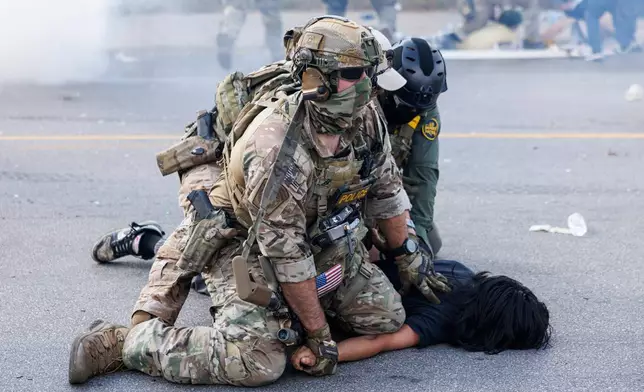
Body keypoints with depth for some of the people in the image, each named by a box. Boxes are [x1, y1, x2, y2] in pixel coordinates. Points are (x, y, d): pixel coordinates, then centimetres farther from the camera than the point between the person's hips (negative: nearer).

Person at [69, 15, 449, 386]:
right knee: (258, 361, -26)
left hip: (322, 238, 8)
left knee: (387, 318, 2)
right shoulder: (277, 146, -35)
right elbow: (286, 251, -28)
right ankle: (121, 342, -13)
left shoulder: (366, 118, -12)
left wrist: (411, 260, 12)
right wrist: (318, 334, -21)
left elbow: (386, 189, 7)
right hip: (247, 242, -8)